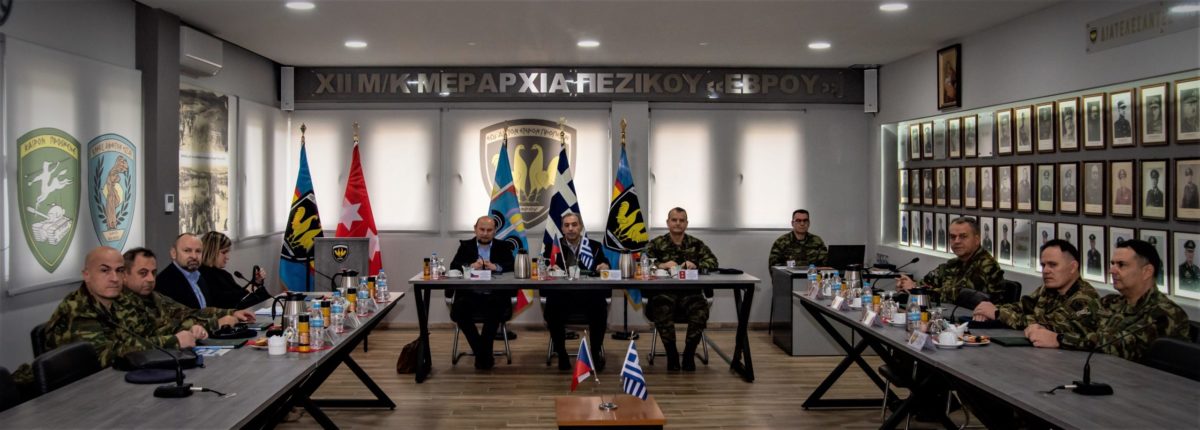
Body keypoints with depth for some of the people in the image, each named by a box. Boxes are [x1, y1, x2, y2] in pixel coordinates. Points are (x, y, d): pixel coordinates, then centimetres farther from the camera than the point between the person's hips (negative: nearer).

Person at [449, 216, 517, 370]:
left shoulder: (503, 247, 13)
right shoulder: (465, 246, 15)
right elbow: (454, 265, 0)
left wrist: (496, 267, -20)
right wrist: (471, 266, -20)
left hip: (495, 296, -1)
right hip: (470, 294, 1)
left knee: (495, 310, -34)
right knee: (459, 310, -29)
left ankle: (482, 353, -14)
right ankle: (484, 353, -14)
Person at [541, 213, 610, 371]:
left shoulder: (594, 246, 12)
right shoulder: (553, 246, 11)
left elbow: (605, 266, 6)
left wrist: (604, 266, -18)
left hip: (589, 295, 0)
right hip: (561, 295, 0)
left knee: (600, 309, -31)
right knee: (551, 309, -31)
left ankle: (596, 353, -8)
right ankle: (561, 353, -9)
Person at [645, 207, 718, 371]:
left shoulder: (696, 244, 17)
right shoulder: (657, 244, 13)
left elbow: (713, 262, 4)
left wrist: (696, 265, -15)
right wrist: (662, 265, -19)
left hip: (690, 292, 1)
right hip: (664, 291, -1)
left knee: (701, 309, -30)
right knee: (661, 308, -34)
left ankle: (689, 353, -7)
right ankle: (672, 354, -12)